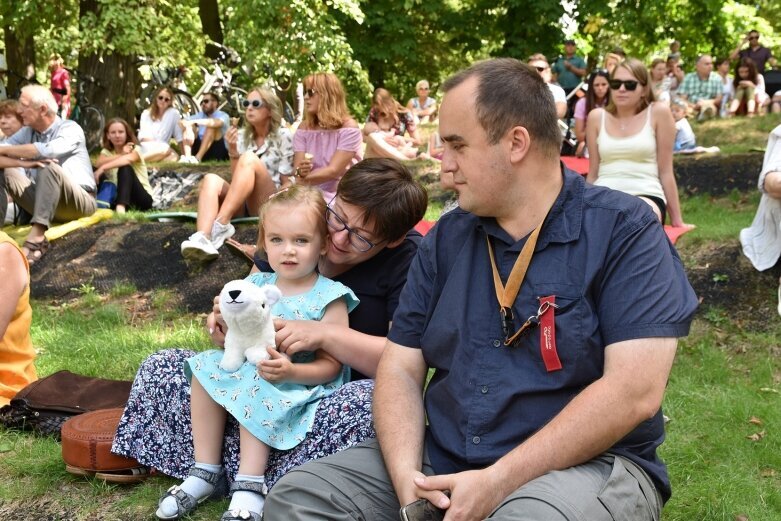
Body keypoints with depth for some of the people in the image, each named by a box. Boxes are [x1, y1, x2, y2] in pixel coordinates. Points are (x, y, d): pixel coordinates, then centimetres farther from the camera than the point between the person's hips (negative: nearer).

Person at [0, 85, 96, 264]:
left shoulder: (70, 129, -11)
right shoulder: (26, 132, 6)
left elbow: (46, 150, -30)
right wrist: (23, 163, -26)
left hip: (80, 201, -6)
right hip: (45, 202, 6)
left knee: (48, 166, -32)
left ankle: (36, 238, -46)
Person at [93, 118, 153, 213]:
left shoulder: (134, 150, -4)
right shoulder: (106, 151, 10)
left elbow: (128, 159, -31)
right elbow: (100, 163, -14)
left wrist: (103, 168, -40)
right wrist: (121, 154, -23)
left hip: (142, 198, -4)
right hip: (118, 196, 4)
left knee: (125, 168, -31)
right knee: (94, 170, -10)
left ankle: (121, 207, -52)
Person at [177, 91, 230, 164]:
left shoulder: (223, 116, -3)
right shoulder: (200, 115, 12)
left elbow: (216, 123, -30)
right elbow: (181, 122, -5)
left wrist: (195, 121, -36)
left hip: (218, 152, -5)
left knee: (212, 125, -25)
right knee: (187, 127, -7)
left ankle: (197, 158, -41)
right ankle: (187, 156, -30)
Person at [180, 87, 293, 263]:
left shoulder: (283, 136, 3)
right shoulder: (242, 136, 15)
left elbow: (287, 181, 1)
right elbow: (237, 179, 11)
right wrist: (233, 150, -4)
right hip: (242, 204, 4)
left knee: (249, 159, -28)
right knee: (211, 179, -25)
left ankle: (221, 224, -43)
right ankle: (202, 237, -54)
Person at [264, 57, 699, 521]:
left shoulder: (623, 231, -7)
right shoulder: (446, 239, 10)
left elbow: (635, 390, -17)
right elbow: (400, 367, 7)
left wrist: (500, 481, -21)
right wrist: (406, 476, -12)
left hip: (582, 464, -4)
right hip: (441, 460, 5)